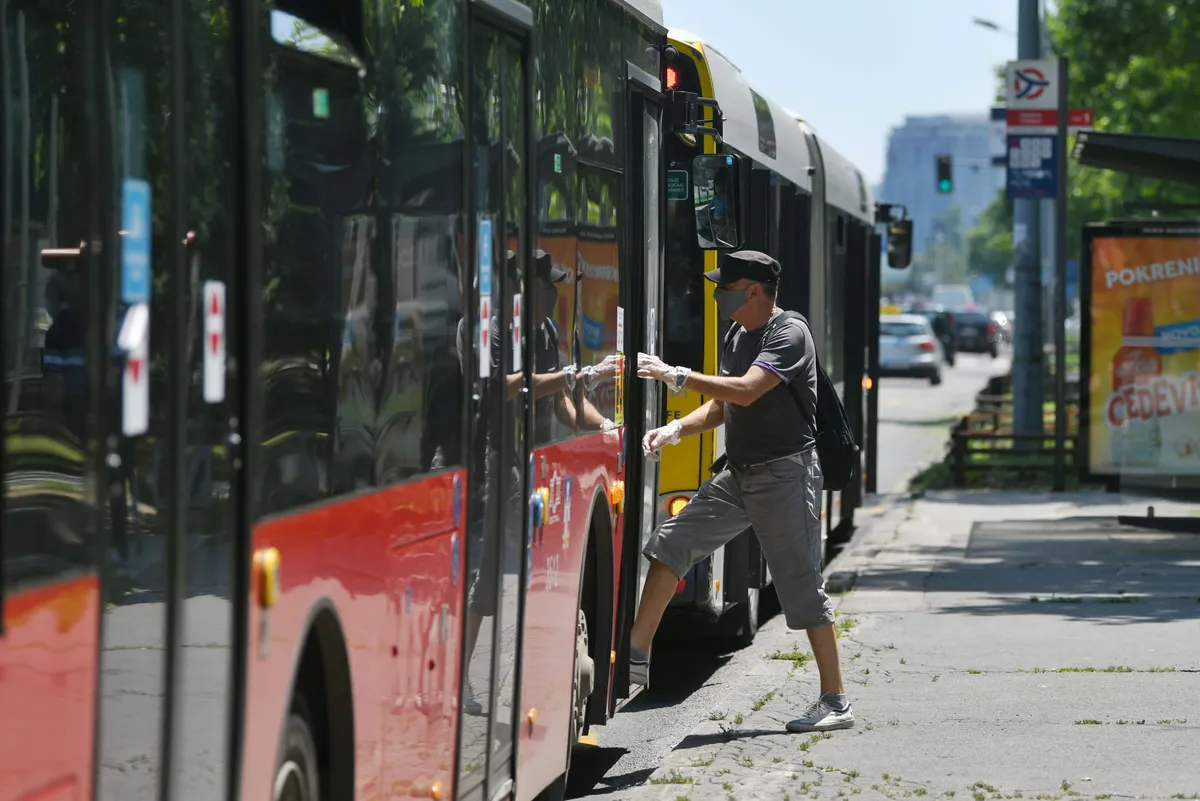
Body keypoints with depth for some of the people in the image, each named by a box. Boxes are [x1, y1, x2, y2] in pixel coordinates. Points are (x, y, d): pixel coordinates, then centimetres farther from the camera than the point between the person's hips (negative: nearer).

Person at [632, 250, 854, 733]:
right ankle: (637, 656, -1)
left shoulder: (789, 334, -14)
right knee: (671, 543, -2)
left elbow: (746, 391, -27)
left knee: (802, 586, -5)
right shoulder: (739, 337, 14)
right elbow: (720, 407, 19)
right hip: (738, 475, 8)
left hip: (785, 475, -8)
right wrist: (676, 430, 1)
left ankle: (835, 702, 1)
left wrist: (674, 376, -26)